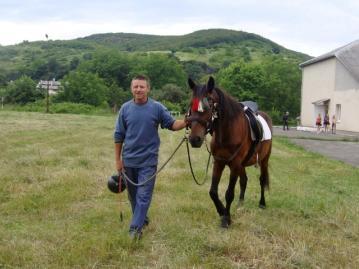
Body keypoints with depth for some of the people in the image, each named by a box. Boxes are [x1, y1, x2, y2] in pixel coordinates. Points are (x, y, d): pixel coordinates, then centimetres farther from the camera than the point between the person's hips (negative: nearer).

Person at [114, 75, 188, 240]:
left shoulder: (157, 108, -5)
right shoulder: (125, 108, 0)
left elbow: (172, 125, -3)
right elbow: (118, 135, 4)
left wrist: (185, 122, -25)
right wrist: (118, 159, 2)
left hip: (148, 160, -2)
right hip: (129, 160, 3)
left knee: (143, 195, -6)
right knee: (133, 194, 15)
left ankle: (135, 227, -1)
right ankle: (142, 219, 34)